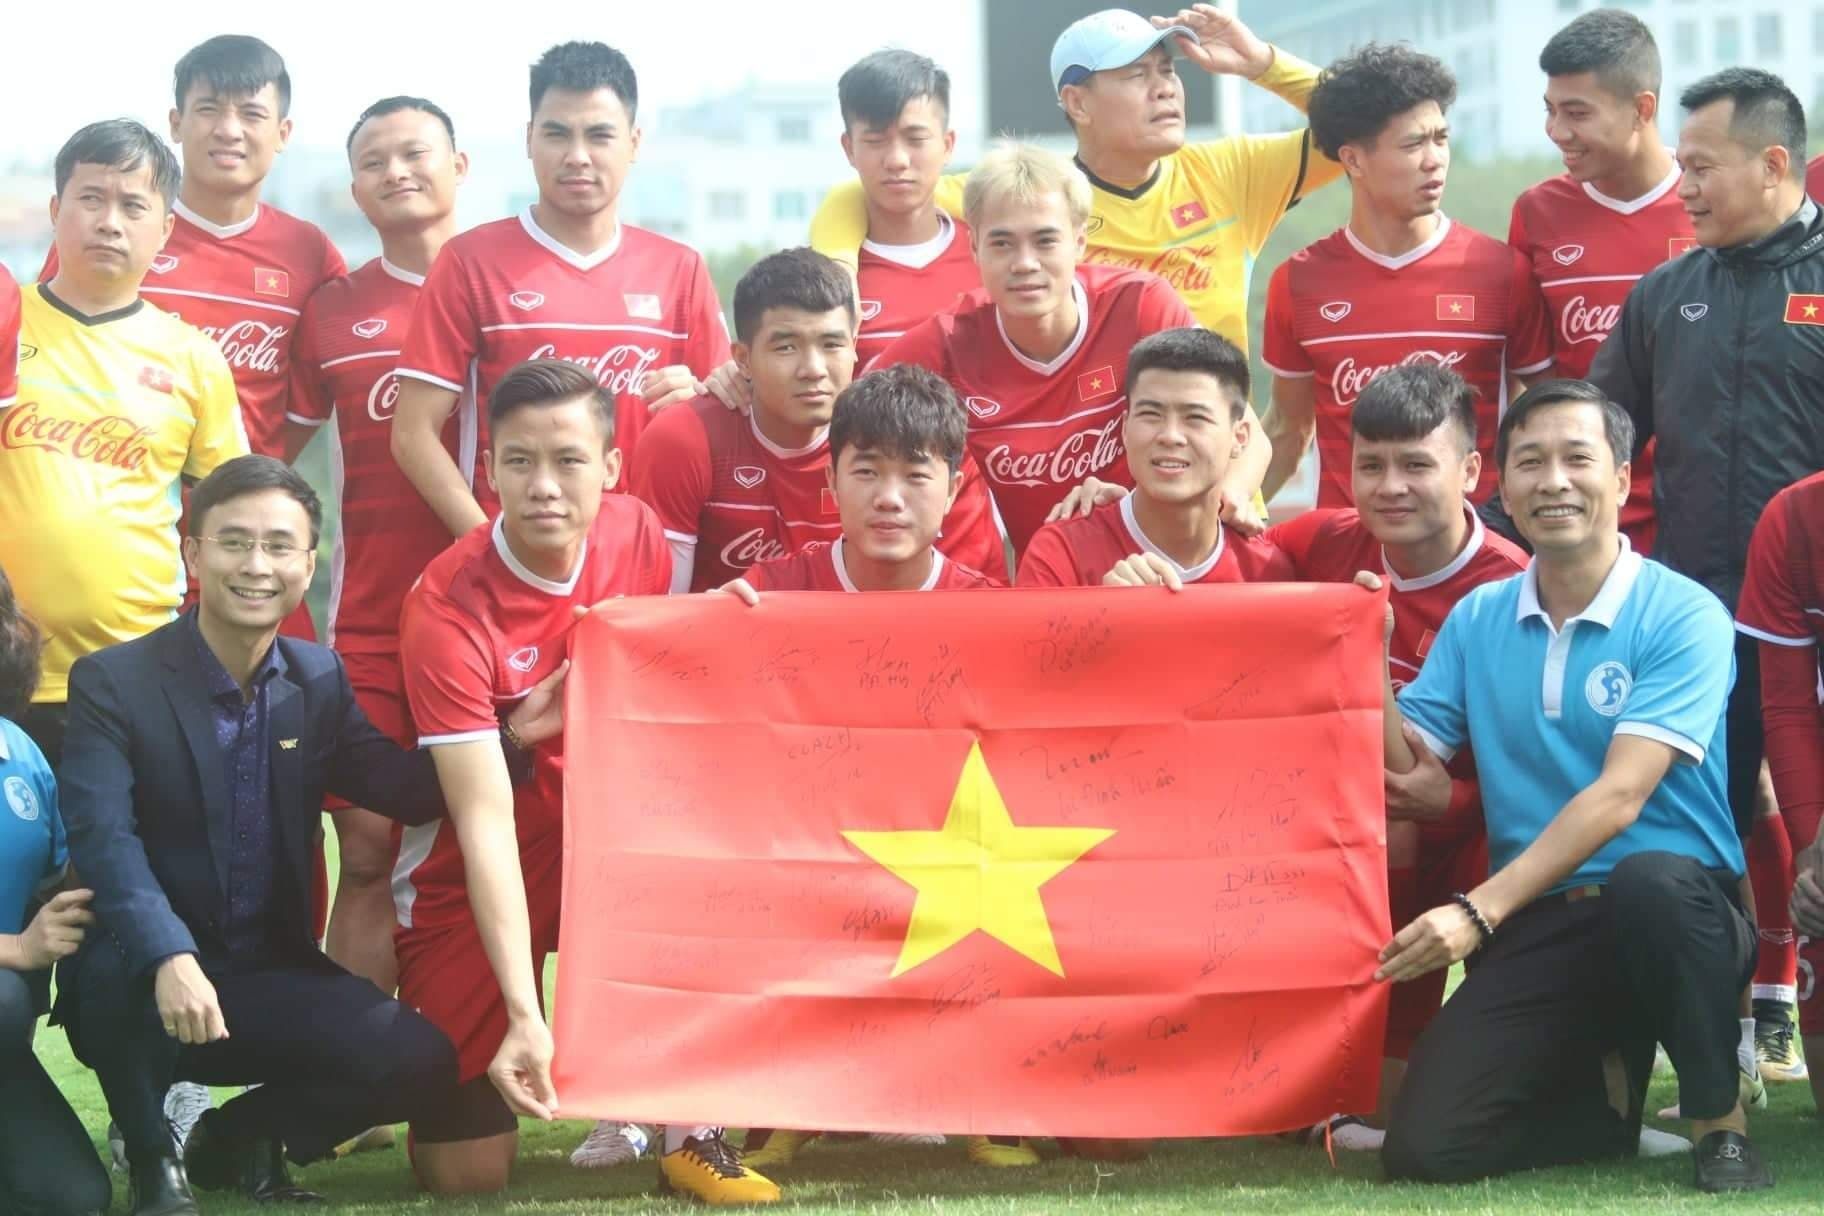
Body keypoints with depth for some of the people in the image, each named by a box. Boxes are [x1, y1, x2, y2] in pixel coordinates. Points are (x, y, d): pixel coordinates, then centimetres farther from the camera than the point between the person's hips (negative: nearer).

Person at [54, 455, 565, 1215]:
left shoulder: (319, 678, 7)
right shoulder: (112, 682, -11)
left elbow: (413, 795, 8)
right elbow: (103, 839, -24)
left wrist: (511, 736, -10)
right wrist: (170, 958, -41)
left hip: (270, 977, 4)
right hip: (144, 983, -4)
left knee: (420, 1063, -17)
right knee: (111, 966, -39)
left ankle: (235, 1137, 11)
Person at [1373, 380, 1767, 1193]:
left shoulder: (1682, 616, -9)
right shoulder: (1476, 620, 9)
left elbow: (1618, 798, -19)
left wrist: (1480, 911, -26)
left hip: (1676, 908, -4)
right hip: (1536, 924, 4)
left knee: (1645, 880, -41)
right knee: (1424, 1148, -15)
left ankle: (1718, 1117, -16)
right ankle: (1605, 1085, 17)